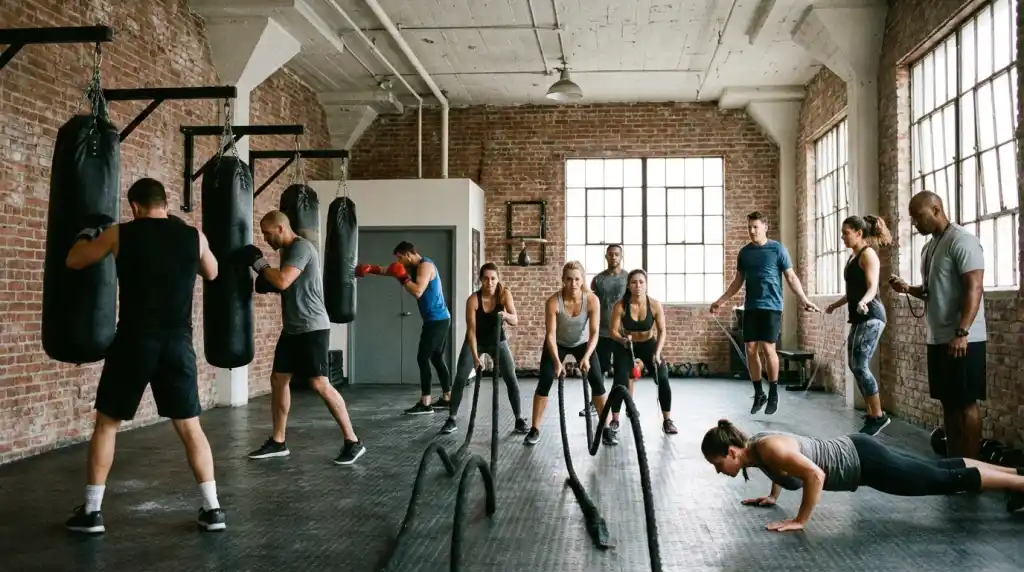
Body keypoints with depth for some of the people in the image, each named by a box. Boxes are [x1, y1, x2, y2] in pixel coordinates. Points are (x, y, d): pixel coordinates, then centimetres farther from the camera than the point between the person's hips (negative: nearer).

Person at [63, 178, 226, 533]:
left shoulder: (119, 234, -1)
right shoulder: (194, 236, 3)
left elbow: (73, 261, 13)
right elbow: (212, 273, 23)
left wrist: (89, 233, 31)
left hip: (134, 342, -2)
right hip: (177, 343, 2)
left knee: (106, 424, 14)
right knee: (189, 426, 9)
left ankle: (91, 511, 16)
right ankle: (213, 509, 7)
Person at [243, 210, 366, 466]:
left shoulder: (301, 247, -15)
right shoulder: (288, 251, 15)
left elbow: (283, 281, -26)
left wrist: (258, 262, -12)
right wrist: (267, 283, 6)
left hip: (312, 328, -10)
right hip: (292, 328, 10)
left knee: (319, 384, -11)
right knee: (278, 379, 9)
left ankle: (353, 441, -4)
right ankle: (278, 441, 19)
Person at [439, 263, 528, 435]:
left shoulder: (504, 293, -21)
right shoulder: (473, 300, -25)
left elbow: (515, 321, -28)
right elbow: (471, 330, -28)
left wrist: (506, 315, -51)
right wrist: (475, 356, -37)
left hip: (497, 340, 1)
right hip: (475, 341, -1)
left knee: (511, 379, -9)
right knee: (460, 379, -9)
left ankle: (520, 420, 1)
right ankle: (452, 420, 2)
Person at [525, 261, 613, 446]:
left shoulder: (592, 300, -28)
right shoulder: (553, 301, -30)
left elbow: (594, 332, -28)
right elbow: (550, 334, -30)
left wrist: (586, 357, -41)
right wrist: (557, 361, -41)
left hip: (582, 343, 1)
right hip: (557, 344, -1)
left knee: (597, 382, -12)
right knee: (544, 382, -11)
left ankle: (606, 429, -1)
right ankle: (535, 430, -1)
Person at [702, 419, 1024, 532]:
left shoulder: (768, 449, -28)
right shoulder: (755, 444, -2)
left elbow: (815, 475, -36)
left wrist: (800, 521, -28)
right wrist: (773, 496, 15)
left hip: (864, 462, -9)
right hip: (853, 451, 9)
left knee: (948, 480, 4)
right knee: (939, 470, 21)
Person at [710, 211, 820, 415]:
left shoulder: (777, 249, -2)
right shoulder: (744, 252, 10)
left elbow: (791, 277, -2)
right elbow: (738, 281, 18)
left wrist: (804, 299, -14)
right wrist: (720, 301, 15)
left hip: (771, 306, -4)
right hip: (750, 307, 4)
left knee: (768, 348, -9)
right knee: (750, 349, 1)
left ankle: (773, 393, 7)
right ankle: (759, 394, 15)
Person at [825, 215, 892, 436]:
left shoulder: (868, 254, -8)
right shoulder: (853, 256, 18)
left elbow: (872, 288, -18)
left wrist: (863, 302, -39)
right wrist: (835, 305, 41)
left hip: (870, 316, -10)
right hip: (859, 317, 10)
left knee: (860, 365, -13)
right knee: (855, 365, 6)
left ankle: (878, 416, -6)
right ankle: (872, 414, 10)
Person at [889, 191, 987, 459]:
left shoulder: (962, 241, -12)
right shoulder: (929, 247, 16)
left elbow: (974, 288, -19)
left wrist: (961, 332, -26)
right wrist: (908, 289, 4)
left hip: (962, 340, -9)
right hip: (937, 338, 9)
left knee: (966, 403, -3)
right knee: (948, 401, 11)